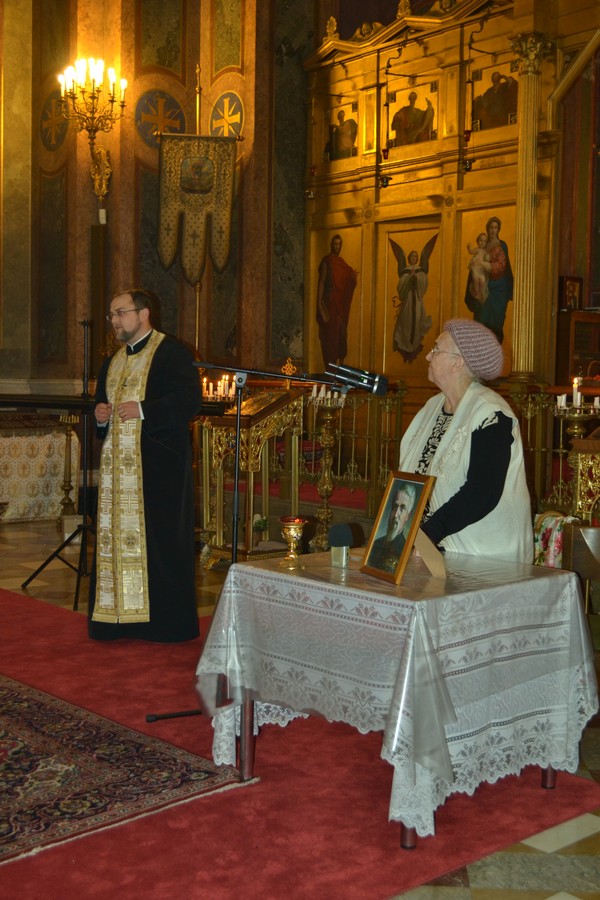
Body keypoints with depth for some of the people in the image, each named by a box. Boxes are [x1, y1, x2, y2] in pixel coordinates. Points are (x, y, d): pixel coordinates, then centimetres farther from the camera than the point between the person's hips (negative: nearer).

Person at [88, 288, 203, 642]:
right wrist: (100, 414, 4)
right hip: (118, 464, 7)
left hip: (159, 464, -7)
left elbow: (190, 400, -13)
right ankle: (121, 616, 12)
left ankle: (167, 622, 3)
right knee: (118, 537, 5)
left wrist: (143, 410, -19)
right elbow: (101, 404, 27)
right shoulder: (112, 363, 20)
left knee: (158, 540, -6)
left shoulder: (172, 353, -3)